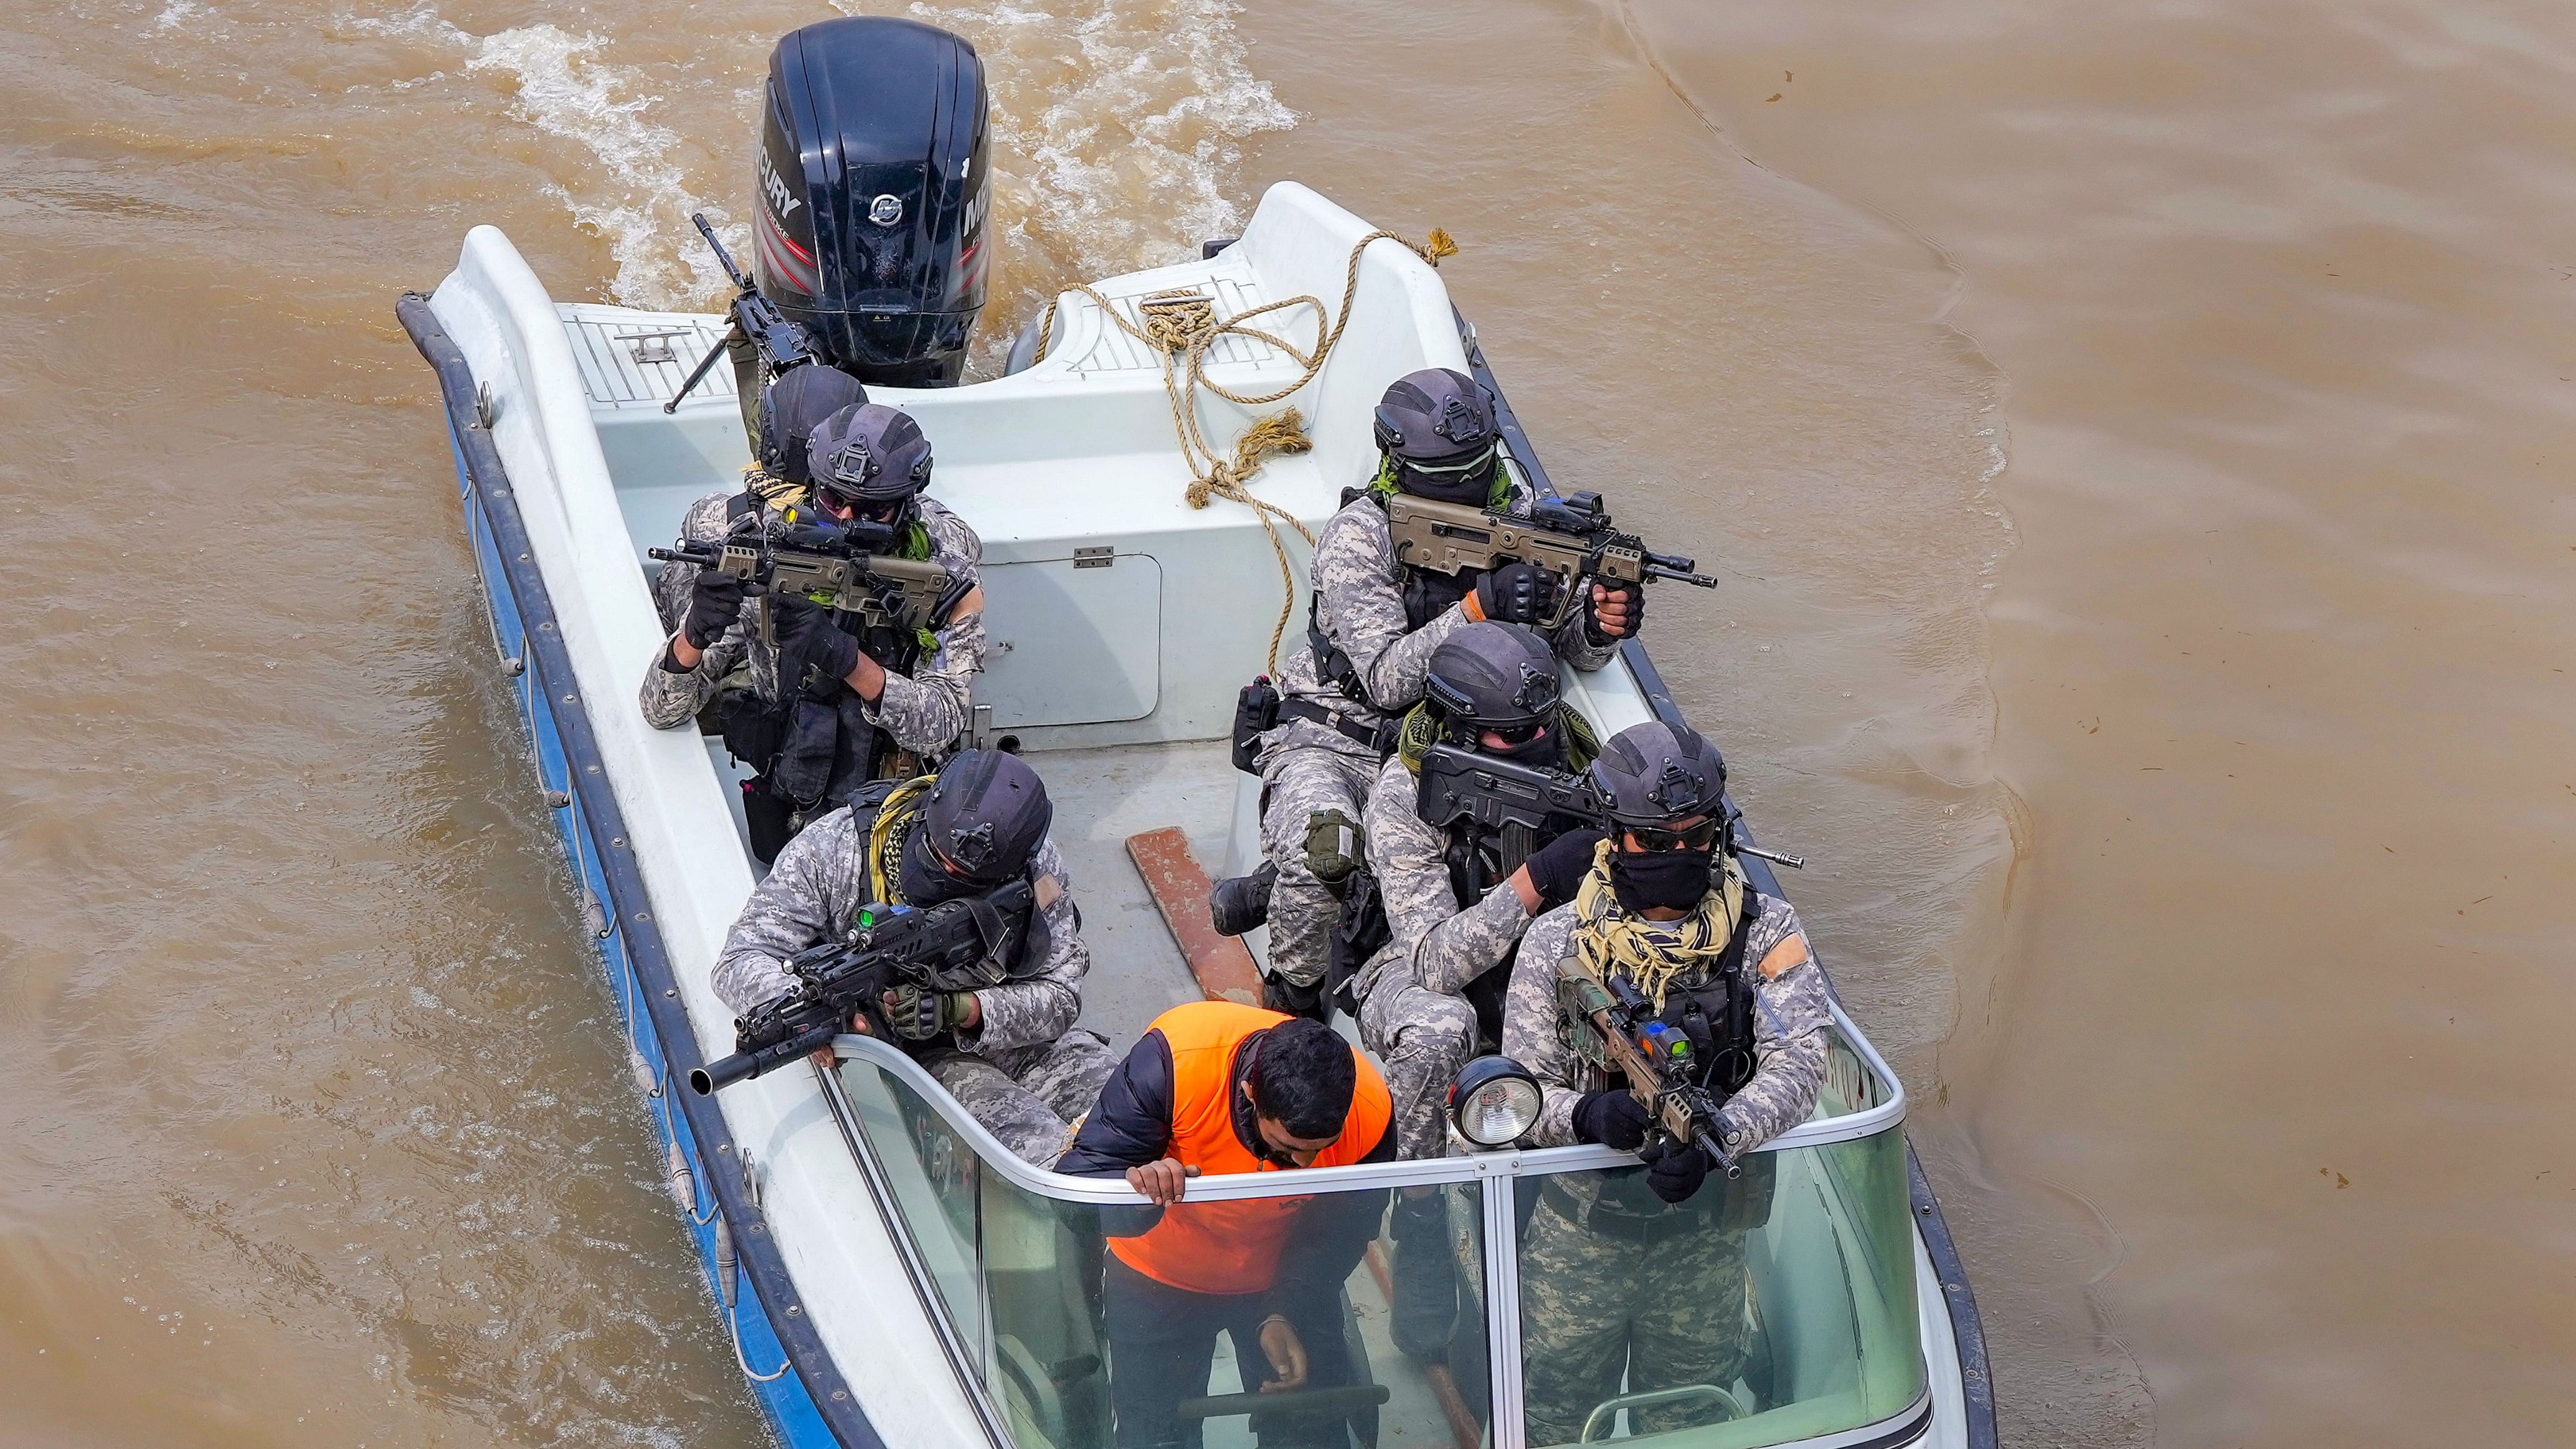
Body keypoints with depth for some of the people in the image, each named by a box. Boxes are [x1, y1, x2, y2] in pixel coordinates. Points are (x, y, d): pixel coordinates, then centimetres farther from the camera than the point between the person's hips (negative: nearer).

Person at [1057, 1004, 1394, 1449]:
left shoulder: (1370, 1111, -29)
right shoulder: (1173, 1061, -38)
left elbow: (1340, 1234, -15)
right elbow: (1078, 1180, -34)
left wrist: (1288, 1316, -29)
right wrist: (1139, 1187, -55)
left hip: (1284, 1279, 2)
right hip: (1161, 1278, -2)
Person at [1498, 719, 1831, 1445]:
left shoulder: (1764, 931, -8)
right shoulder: (1556, 944, -8)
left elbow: (1798, 1062, -20)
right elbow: (1521, 1093, -10)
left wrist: (1716, 1137, -38)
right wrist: (1586, 1115, -33)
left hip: (1706, 1236, 1)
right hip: (1580, 1230, -1)